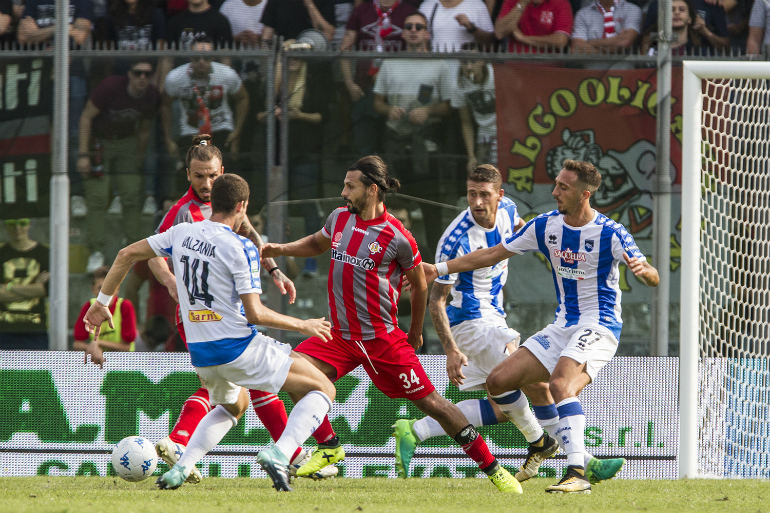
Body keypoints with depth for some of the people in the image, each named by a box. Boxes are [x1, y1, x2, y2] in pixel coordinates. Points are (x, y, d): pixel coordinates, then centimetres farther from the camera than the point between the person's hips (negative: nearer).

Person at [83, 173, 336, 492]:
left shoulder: (182, 234, 7)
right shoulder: (241, 249, -12)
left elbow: (127, 255, 13)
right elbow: (255, 313, -15)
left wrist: (102, 302, 24)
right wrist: (303, 326, -2)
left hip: (200, 355, 7)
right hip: (239, 347, -7)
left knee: (232, 406, 36)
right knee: (323, 390, 1)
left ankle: (180, 469, 15)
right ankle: (279, 454, -22)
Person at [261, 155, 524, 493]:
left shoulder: (397, 237, -13)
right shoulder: (340, 219, 3)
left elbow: (419, 285, 2)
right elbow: (316, 244, 26)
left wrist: (416, 333, 12)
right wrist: (279, 249, 10)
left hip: (382, 337, -5)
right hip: (340, 336, 5)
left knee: (430, 402, -5)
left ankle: (492, 468, 5)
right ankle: (329, 448, 2)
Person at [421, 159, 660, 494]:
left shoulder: (609, 233, -14)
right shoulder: (545, 226, 3)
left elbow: (653, 279, -18)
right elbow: (493, 255, 12)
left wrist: (643, 271, -43)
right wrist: (440, 269, 9)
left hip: (599, 327, -7)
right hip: (563, 326, 7)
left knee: (560, 384, -33)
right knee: (499, 382, 0)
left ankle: (577, 475, -41)